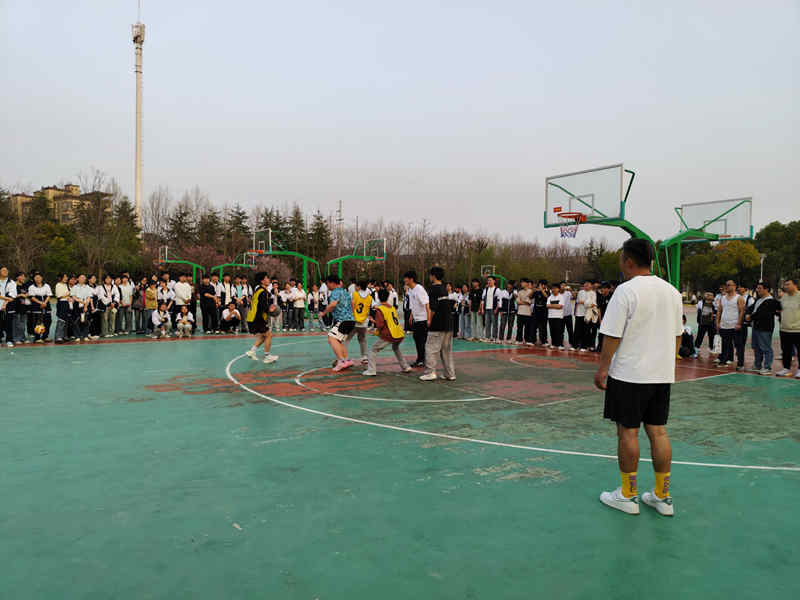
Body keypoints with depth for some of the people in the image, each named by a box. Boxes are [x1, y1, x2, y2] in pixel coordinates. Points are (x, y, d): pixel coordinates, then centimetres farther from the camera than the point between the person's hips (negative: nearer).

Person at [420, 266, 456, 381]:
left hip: (437, 325, -8)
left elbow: (433, 308, -20)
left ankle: (430, 372, 0)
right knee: (447, 349, 13)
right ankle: (450, 374, 15)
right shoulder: (444, 289, 13)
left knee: (431, 348, 0)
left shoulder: (434, 288, -11)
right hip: (448, 324, 8)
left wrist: (430, 320, -6)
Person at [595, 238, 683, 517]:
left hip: (629, 374, -7)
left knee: (628, 431, 4)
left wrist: (602, 368, -7)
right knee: (658, 431, 12)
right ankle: (662, 496, 20)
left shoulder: (626, 291, -14)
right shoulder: (672, 291, 8)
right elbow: (677, 335, 15)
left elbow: (612, 336, -16)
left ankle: (628, 495, 14)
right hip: (662, 374, 7)